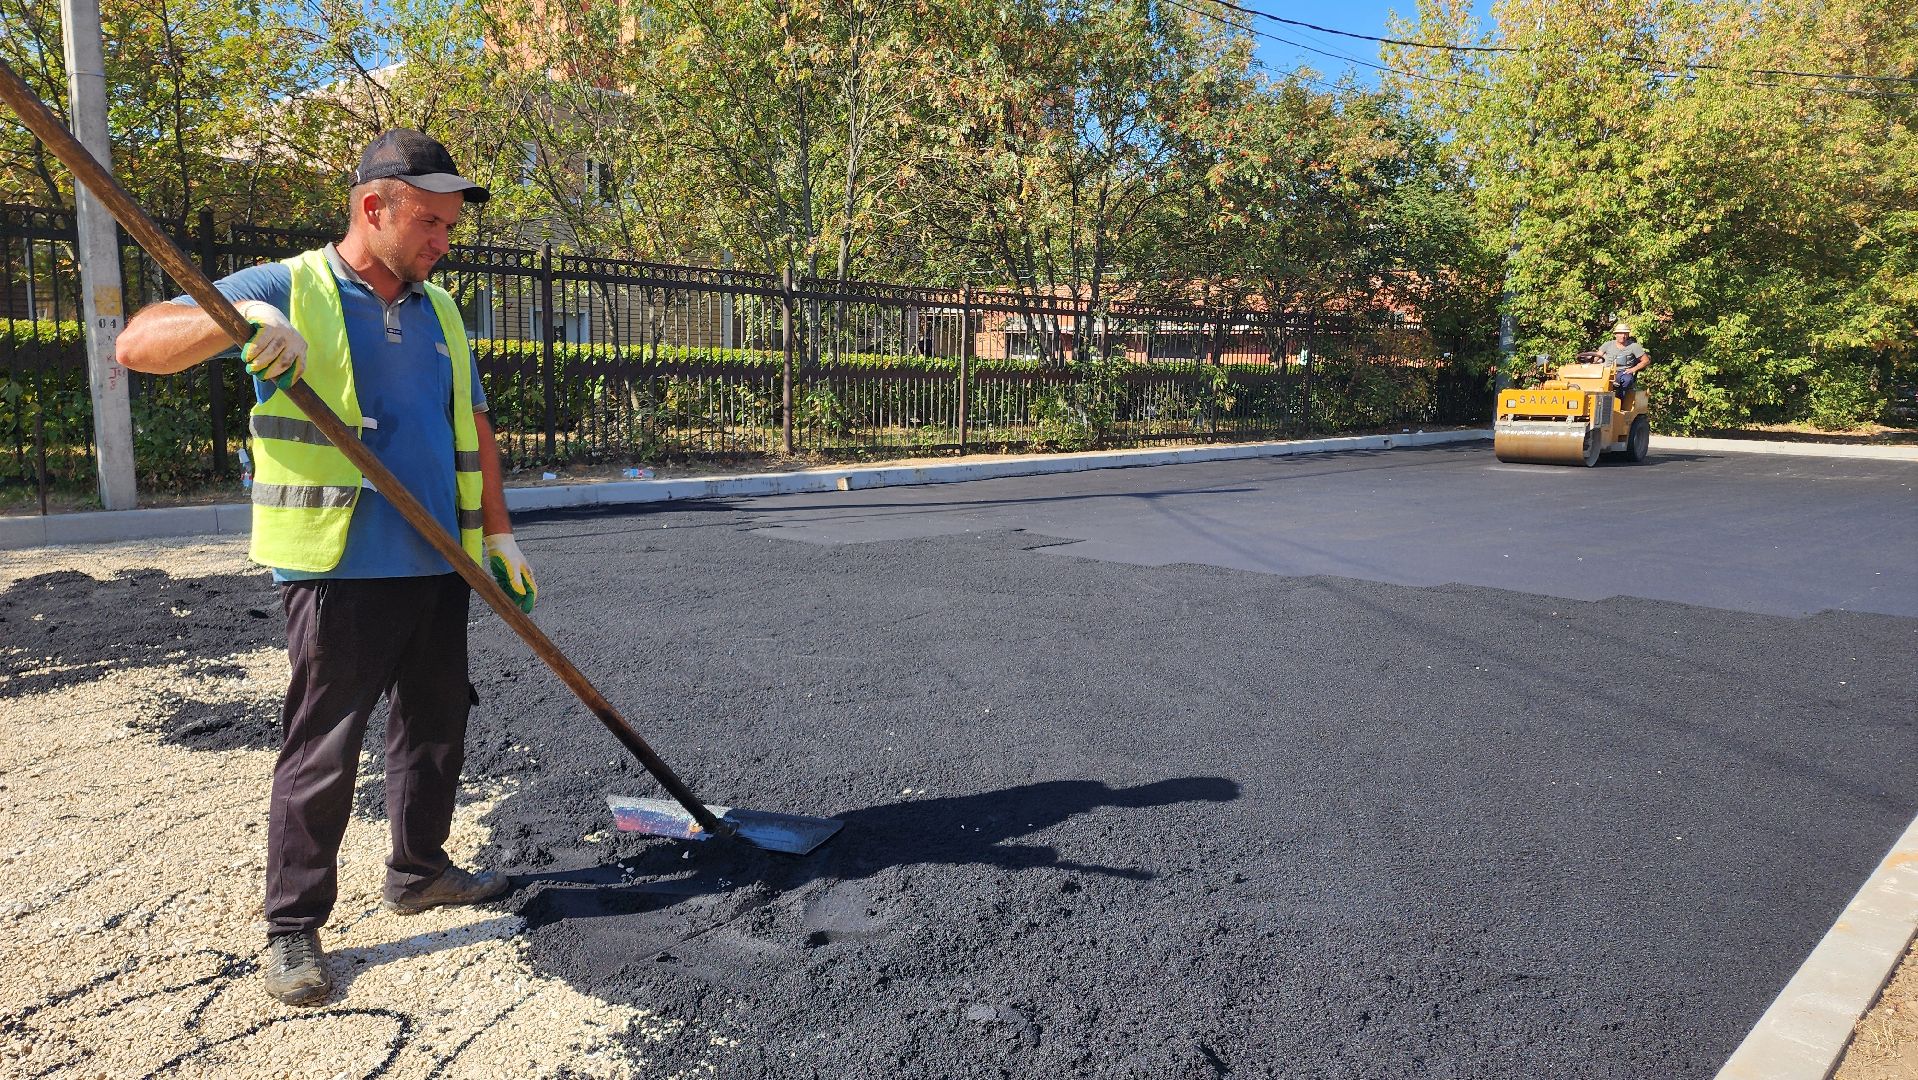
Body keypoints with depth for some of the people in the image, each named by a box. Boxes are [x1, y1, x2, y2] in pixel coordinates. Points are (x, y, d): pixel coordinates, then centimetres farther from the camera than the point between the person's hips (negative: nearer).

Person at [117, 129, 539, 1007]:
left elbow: (474, 429, 18)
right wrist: (236, 319, -31)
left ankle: (419, 871, 35)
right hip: (340, 572, -6)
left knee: (436, 731, 16)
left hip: (438, 569, 6)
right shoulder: (289, 290, -4)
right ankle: (293, 927, 16)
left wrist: (498, 533, 12)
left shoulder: (439, 311, 13)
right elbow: (139, 344, -12)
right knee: (322, 754, 1)